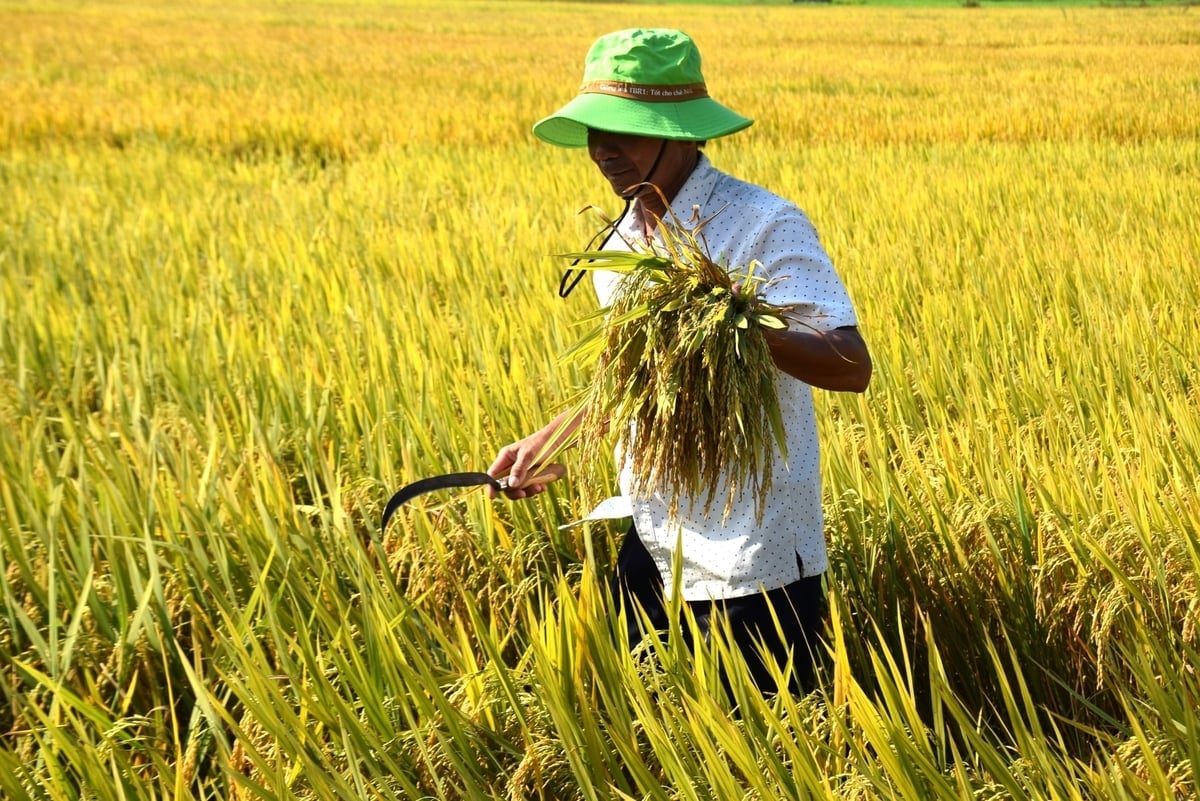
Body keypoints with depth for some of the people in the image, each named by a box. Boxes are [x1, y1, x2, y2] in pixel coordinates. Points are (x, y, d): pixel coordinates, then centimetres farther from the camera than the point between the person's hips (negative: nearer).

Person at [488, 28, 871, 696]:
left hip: (752, 564, -7)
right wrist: (549, 440, 18)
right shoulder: (621, 242, 8)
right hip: (656, 541, 7)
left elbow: (852, 367, -24)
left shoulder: (764, 226, -15)